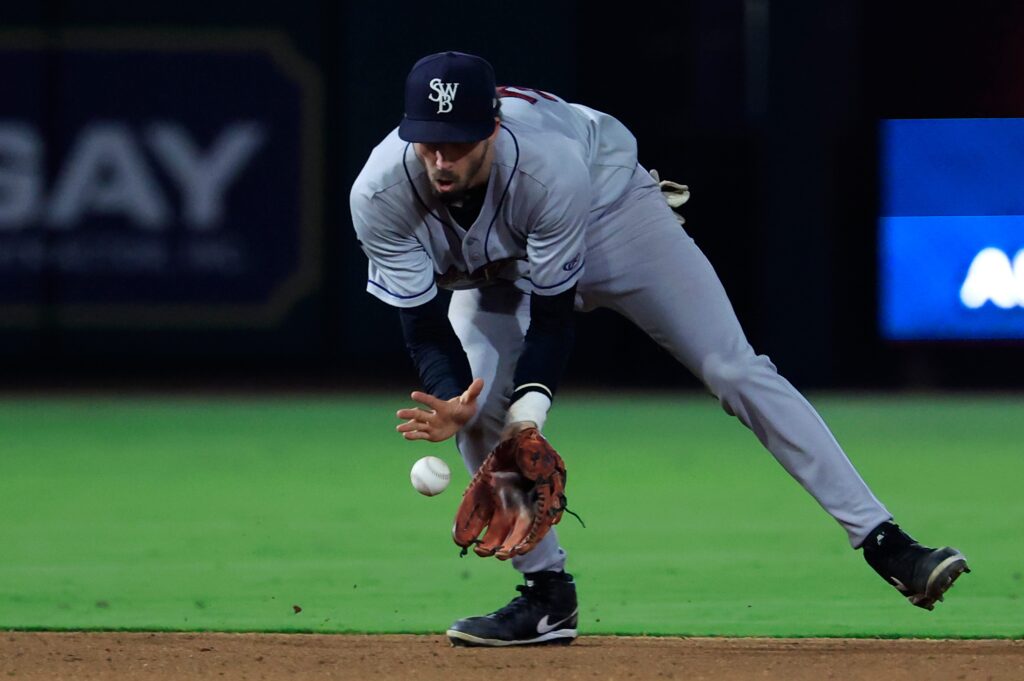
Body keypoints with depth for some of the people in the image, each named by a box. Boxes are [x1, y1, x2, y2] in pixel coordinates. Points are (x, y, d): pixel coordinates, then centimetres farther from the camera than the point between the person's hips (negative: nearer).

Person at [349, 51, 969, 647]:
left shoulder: (546, 164, -41)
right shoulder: (380, 195, -33)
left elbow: (553, 315, -32)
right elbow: (424, 328, -26)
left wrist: (531, 405, -46)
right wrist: (449, 398, -46)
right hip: (497, 272, 3)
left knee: (734, 368, -13)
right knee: (477, 411, -19)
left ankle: (883, 541, -16)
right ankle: (548, 596, -2)